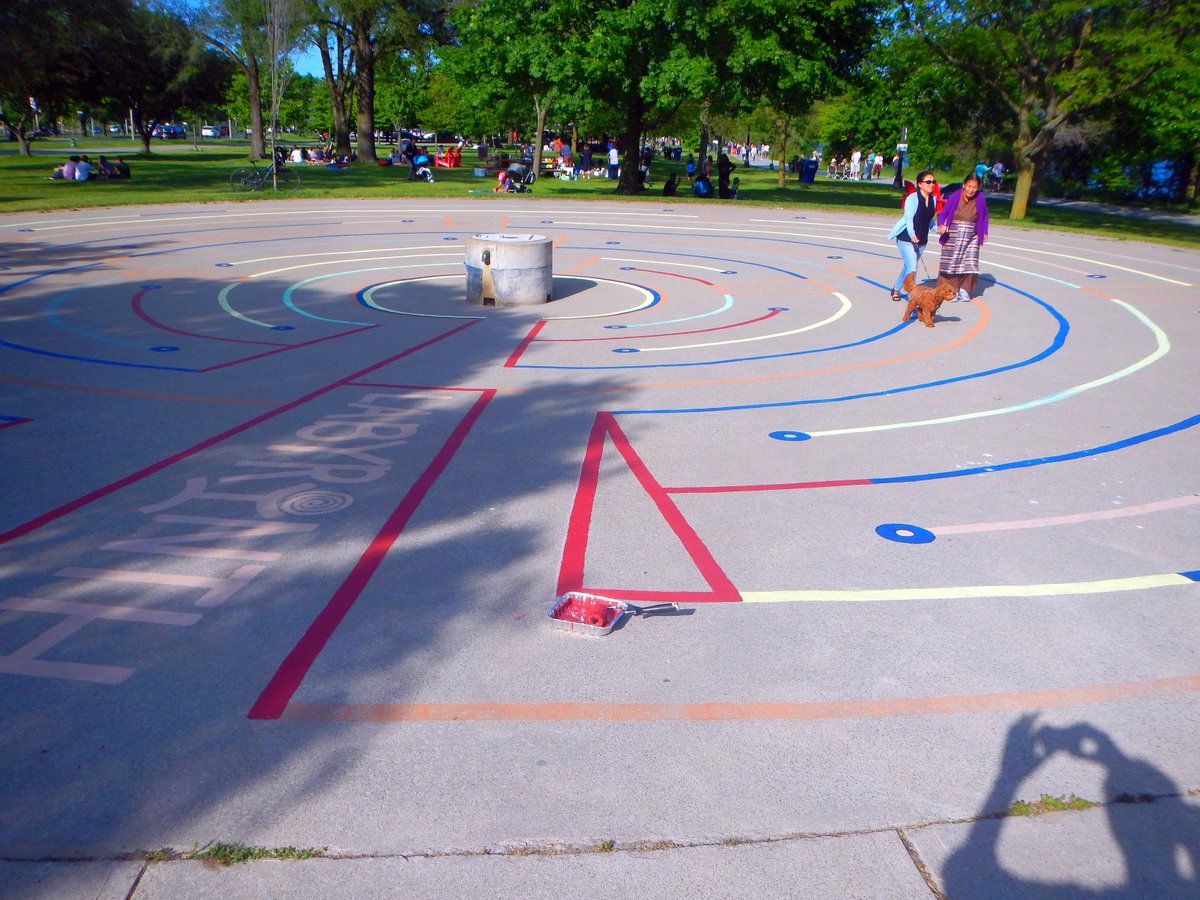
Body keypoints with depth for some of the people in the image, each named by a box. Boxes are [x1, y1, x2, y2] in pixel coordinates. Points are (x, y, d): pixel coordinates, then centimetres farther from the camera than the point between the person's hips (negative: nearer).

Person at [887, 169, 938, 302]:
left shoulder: (933, 200, 6)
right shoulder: (912, 198, -14)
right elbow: (908, 218, -22)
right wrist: (912, 234, -36)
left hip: (921, 240, 7)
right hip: (906, 238, -7)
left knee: (908, 266, 17)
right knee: (912, 267, -14)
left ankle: (896, 288, 34)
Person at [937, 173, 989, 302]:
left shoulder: (980, 199, -5)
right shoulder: (955, 196, -12)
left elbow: (984, 217, 10)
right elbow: (942, 214, -8)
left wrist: (984, 232, 6)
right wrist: (941, 225, -26)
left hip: (971, 237, 2)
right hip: (953, 236, -2)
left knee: (969, 264, -1)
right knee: (951, 263, 2)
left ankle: (964, 289, 13)